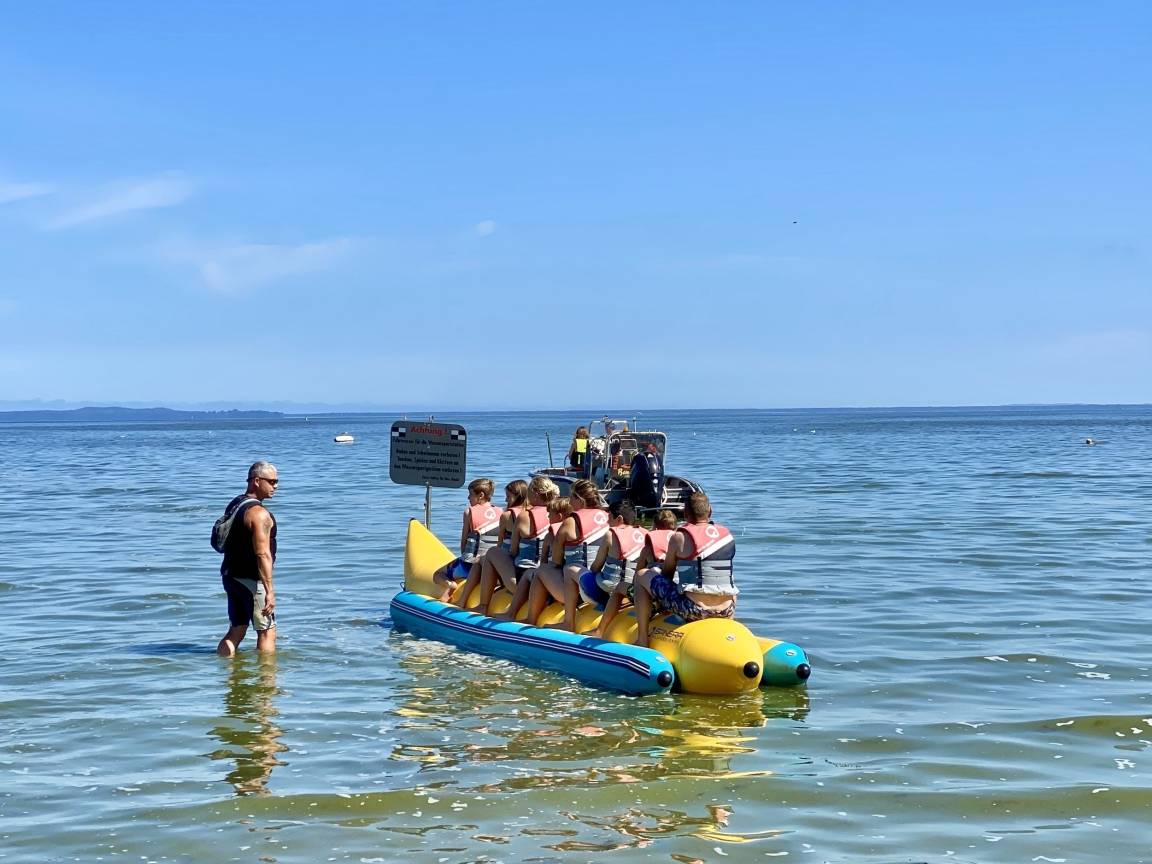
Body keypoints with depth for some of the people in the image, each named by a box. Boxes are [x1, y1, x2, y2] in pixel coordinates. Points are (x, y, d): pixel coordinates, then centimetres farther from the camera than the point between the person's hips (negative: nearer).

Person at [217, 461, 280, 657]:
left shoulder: (233, 505, 12)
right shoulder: (259, 513, -18)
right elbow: (262, 554, -24)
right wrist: (269, 591, -24)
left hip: (230, 575, 9)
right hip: (251, 580, -9)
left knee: (236, 631, 13)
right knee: (267, 632, 0)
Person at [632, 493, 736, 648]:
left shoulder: (680, 537, -5)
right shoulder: (727, 535, 8)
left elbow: (666, 575, 6)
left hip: (694, 610, -5)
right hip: (727, 611, 5)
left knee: (642, 576, 11)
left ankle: (642, 640, 10)